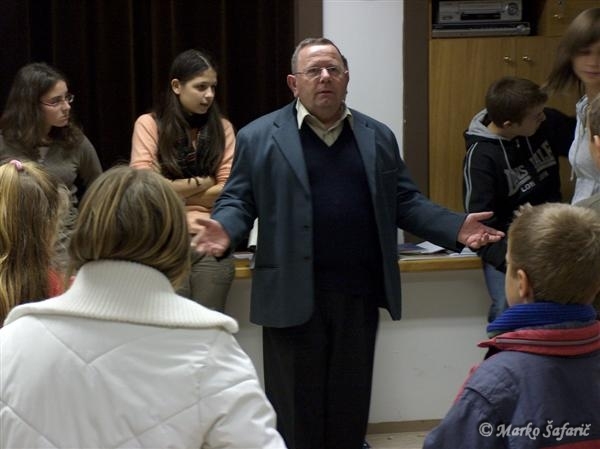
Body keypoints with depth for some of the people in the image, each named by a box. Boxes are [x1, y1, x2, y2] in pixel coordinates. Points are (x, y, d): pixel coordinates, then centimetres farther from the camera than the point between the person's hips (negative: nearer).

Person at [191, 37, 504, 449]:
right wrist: (225, 231, -20)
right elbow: (238, 201, 2)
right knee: (296, 408, 4)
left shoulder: (378, 137, 12)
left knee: (350, 406, 11)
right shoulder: (259, 137, 2)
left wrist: (456, 228, -2)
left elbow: (405, 202, 12)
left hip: (359, 294, 3)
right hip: (293, 297, -3)